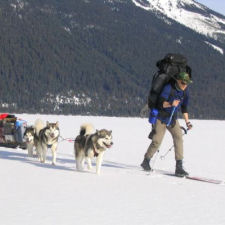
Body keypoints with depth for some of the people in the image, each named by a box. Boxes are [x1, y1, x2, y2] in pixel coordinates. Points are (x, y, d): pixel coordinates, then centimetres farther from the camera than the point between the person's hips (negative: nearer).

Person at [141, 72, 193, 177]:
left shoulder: (185, 91, 1)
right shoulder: (169, 88, -20)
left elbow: (184, 107, 14)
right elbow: (160, 103, -24)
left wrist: (187, 122, 11)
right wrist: (170, 104, -41)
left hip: (173, 119, 5)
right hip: (161, 118, -5)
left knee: (178, 137, -13)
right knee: (157, 140, -8)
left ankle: (179, 167, -15)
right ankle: (146, 161, 17)